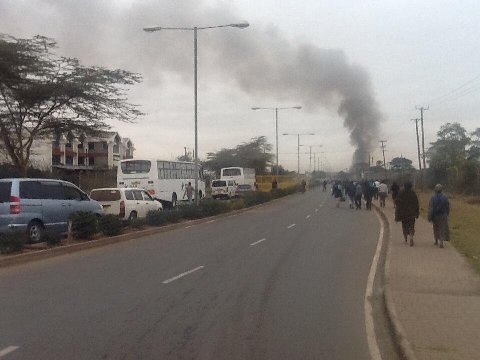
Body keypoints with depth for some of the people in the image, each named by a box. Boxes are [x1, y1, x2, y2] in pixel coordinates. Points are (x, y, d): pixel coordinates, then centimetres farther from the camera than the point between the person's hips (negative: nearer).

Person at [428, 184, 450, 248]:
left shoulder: (433, 197, -13)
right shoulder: (445, 197, -8)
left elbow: (431, 208, -15)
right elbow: (448, 207, 2)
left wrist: (430, 217, -10)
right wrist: (447, 214, 19)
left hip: (435, 216, 0)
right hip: (443, 216, 0)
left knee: (436, 228, 20)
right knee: (443, 229, 2)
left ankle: (436, 241, 34)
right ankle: (441, 242, -14)